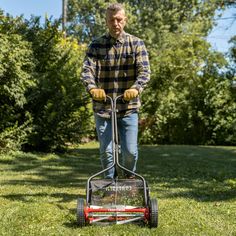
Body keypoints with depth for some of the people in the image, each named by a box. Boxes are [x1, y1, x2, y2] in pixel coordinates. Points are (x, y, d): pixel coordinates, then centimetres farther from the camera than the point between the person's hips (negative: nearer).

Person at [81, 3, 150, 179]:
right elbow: (87, 70, -7)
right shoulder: (96, 45, 4)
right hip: (103, 107, 1)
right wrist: (93, 88, -29)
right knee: (106, 151, 4)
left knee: (130, 151, 1)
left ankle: (129, 179, 31)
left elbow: (144, 71, -8)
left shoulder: (136, 44, 3)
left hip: (128, 107, 0)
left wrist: (135, 88, -28)